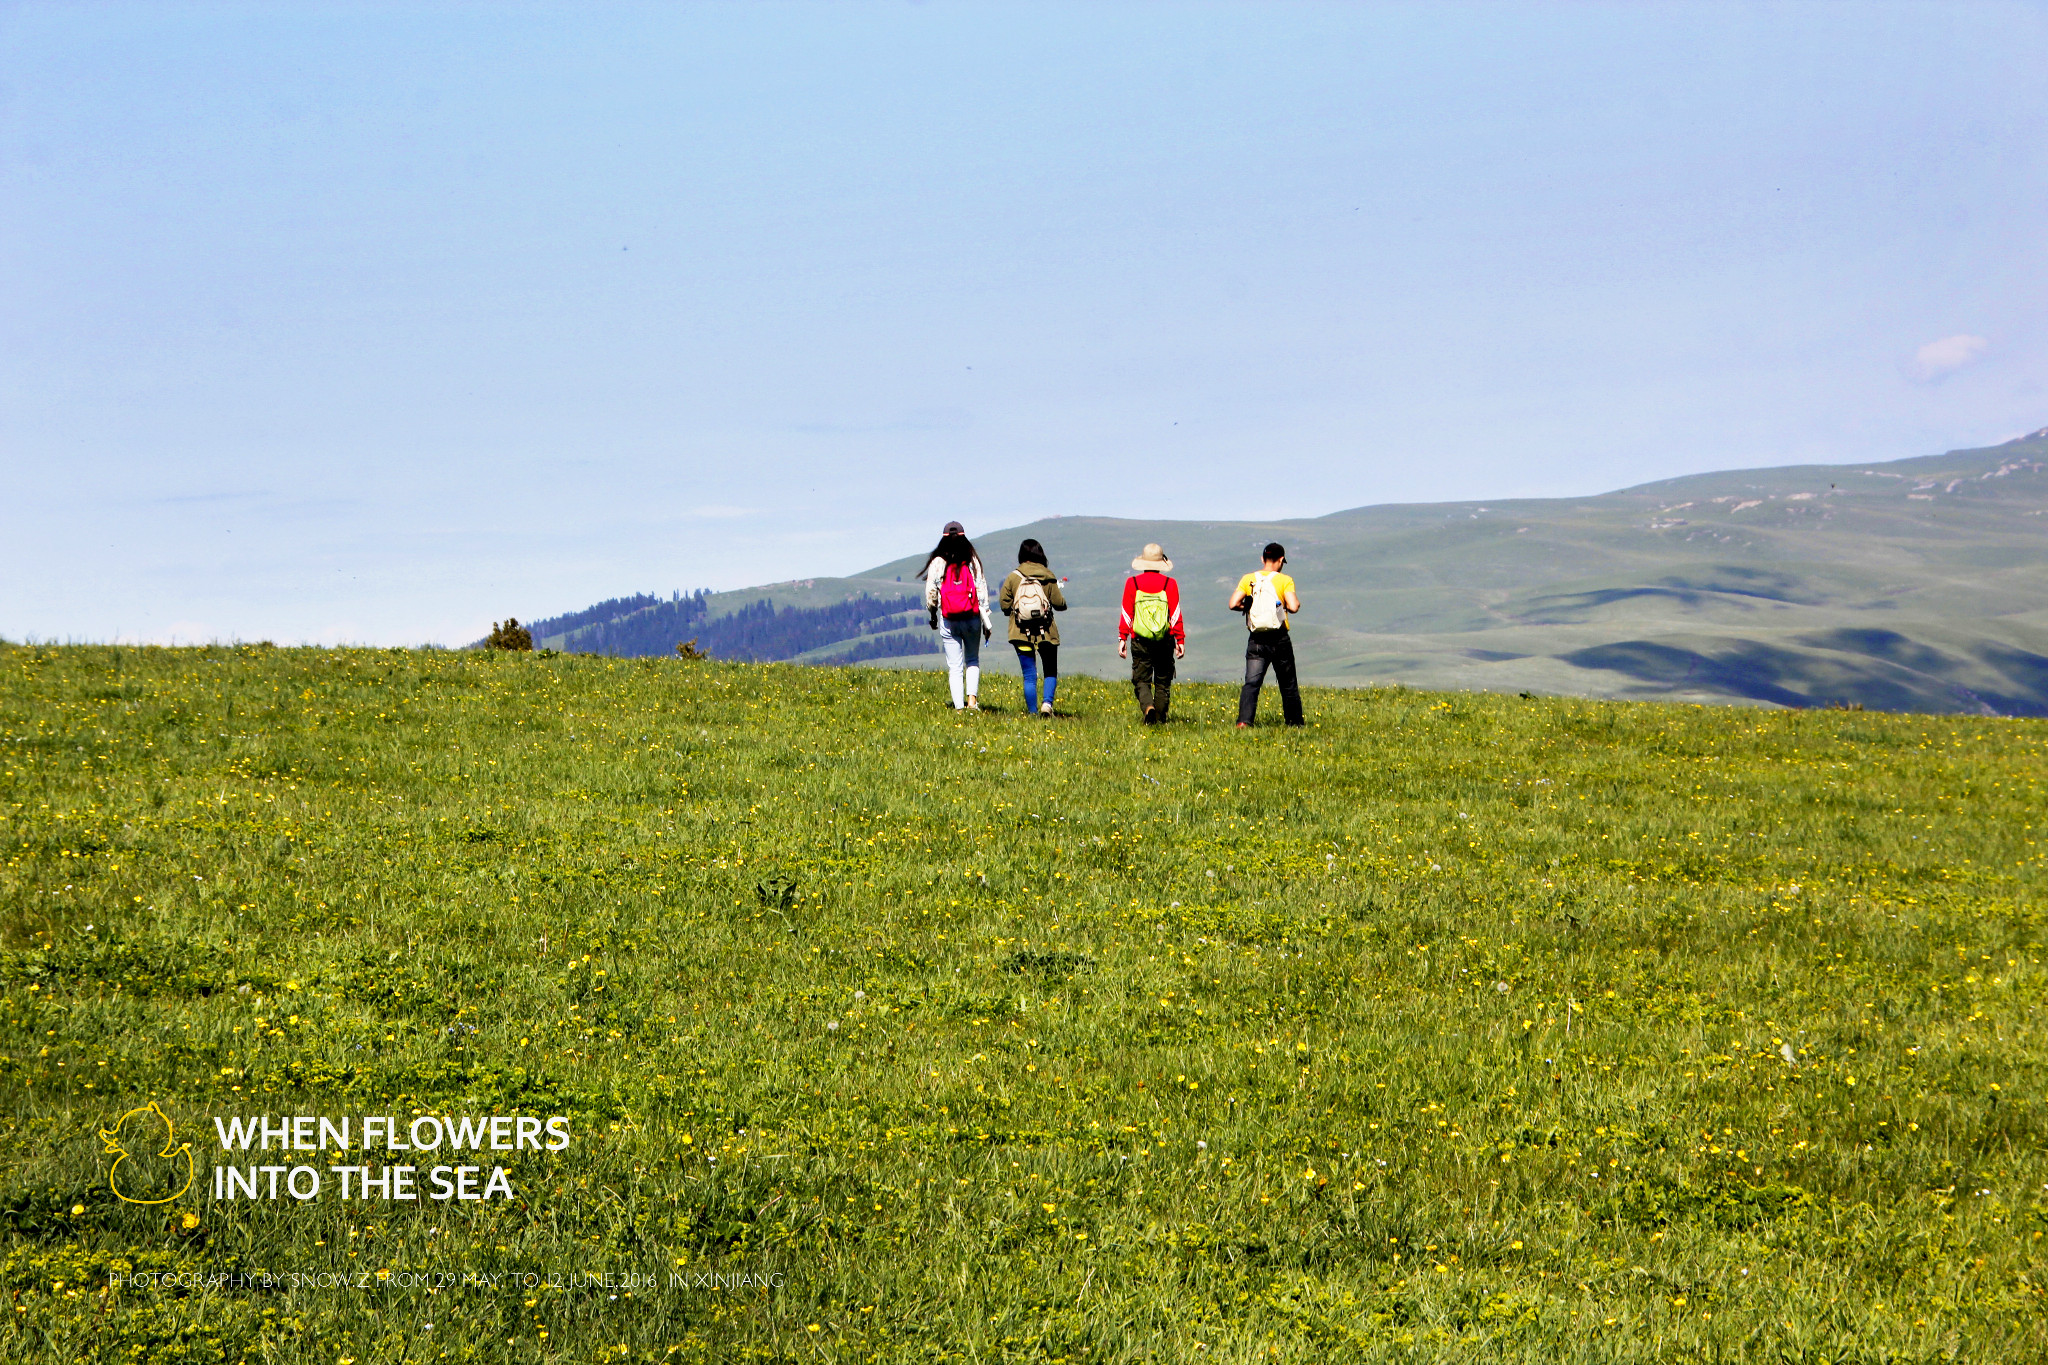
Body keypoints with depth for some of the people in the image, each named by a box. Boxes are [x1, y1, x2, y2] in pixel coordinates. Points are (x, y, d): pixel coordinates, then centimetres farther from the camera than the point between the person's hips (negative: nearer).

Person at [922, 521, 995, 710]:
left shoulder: (937, 563, -4)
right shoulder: (973, 562, -2)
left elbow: (930, 594, -1)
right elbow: (982, 592, -2)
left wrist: (933, 616, 17)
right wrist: (987, 623, 3)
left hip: (948, 622, -1)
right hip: (972, 619, 1)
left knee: (955, 666, 5)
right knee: (973, 661, 18)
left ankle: (959, 706, -2)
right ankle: (972, 699, 1)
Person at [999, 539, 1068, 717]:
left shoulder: (1013, 577, -3)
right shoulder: (1047, 577, -4)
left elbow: (1005, 605, -4)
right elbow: (1059, 604, -3)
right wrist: (1062, 598, 20)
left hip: (1021, 633, 0)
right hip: (1046, 632, 0)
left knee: (1029, 675, 7)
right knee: (1051, 671, 13)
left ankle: (1032, 711, 6)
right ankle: (1047, 702, -7)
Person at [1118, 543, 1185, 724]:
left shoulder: (1132, 583, 0)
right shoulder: (1169, 584, -1)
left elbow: (1127, 614, 0)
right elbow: (1175, 614, -2)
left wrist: (1122, 639, 5)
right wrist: (1180, 640, 3)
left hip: (1140, 641, 0)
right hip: (1165, 641, 0)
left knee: (1141, 680, 3)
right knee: (1163, 681, 13)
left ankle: (1148, 707, -23)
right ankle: (1160, 717, 13)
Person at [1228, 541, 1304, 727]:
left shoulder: (1248, 579, 2)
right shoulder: (1284, 580, -6)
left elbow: (1233, 604, -8)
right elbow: (1293, 607, -18)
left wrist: (1248, 607, 11)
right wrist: (1296, 602, 5)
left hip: (1256, 640, 1)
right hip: (1279, 639, -1)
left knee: (1251, 682, -4)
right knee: (1288, 684, 13)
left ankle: (1244, 720, -22)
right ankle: (1295, 721, 22)